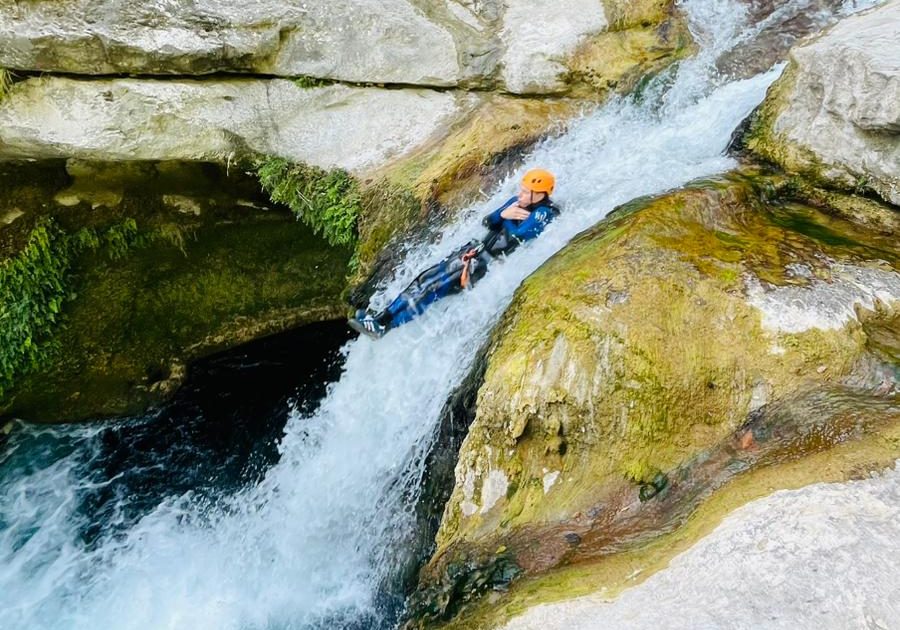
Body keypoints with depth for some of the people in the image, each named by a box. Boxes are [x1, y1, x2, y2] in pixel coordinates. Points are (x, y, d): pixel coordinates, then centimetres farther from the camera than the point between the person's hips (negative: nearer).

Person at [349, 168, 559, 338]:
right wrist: (502, 215, -10)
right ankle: (383, 315, 4)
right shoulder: (517, 201, 11)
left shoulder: (544, 214, -14)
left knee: (435, 287, -16)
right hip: (477, 250, 9)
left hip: (490, 262, -9)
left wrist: (506, 219, -7)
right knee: (425, 278, 0)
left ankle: (385, 325, -10)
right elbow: (487, 222, 10)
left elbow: (514, 240, -25)